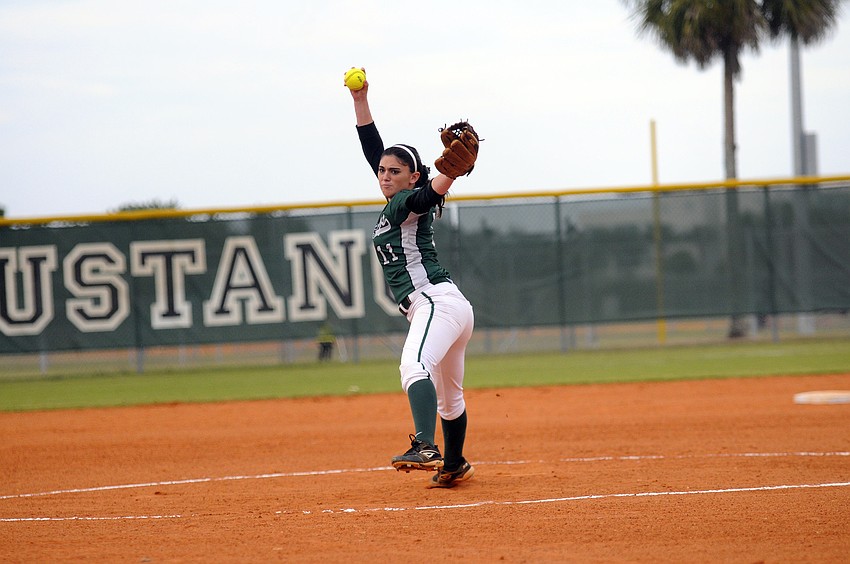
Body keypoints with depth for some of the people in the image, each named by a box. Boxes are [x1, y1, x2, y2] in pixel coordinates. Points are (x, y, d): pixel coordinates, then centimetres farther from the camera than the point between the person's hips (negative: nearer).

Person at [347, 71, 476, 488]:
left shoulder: (410, 202, -4)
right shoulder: (396, 204, 20)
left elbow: (433, 191, -28)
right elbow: (373, 148, 21)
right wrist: (361, 101, 17)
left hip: (437, 301, -10)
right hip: (444, 309, 10)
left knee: (415, 367, -33)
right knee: (448, 396, 23)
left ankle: (426, 448, -52)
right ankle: (454, 466, 38)